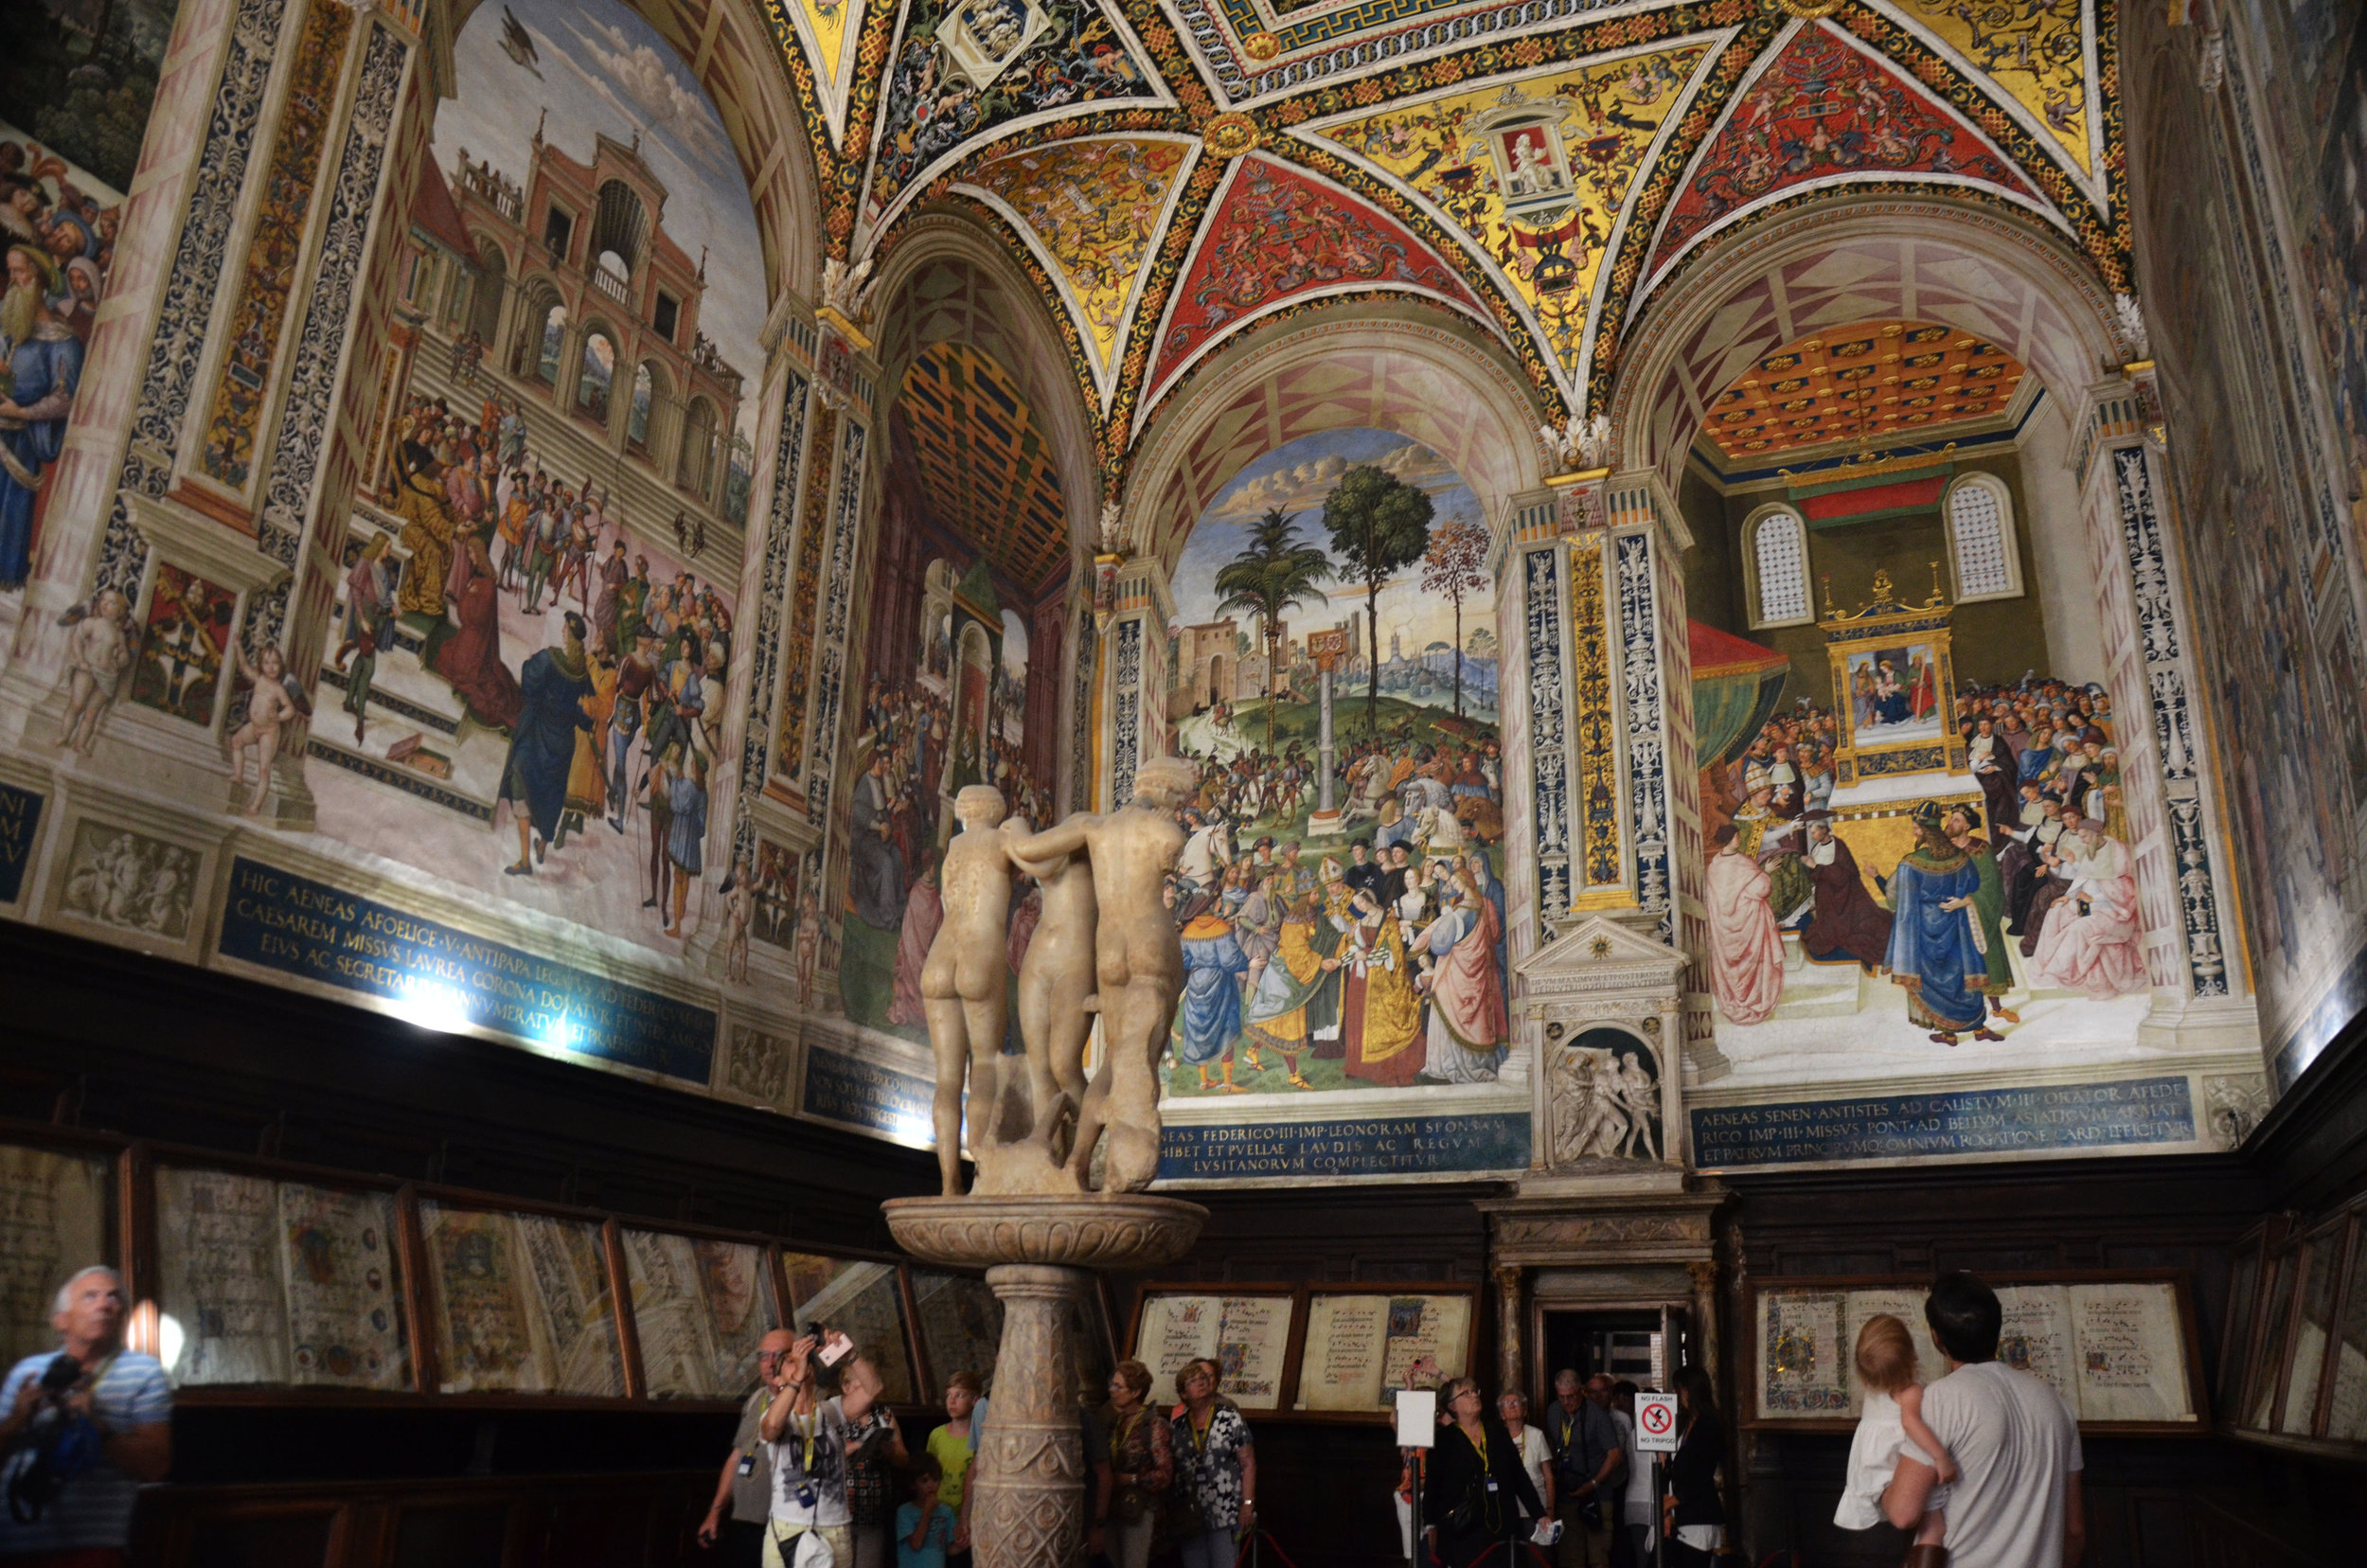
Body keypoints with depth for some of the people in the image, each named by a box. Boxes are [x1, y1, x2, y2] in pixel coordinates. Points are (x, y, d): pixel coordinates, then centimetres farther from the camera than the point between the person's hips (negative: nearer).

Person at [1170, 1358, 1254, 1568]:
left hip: (1225, 1513, -3)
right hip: (1189, 1516, 3)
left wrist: (1248, 1504, -8)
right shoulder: (1177, 1425, 8)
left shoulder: (1230, 1418, 0)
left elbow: (1248, 1464, -2)